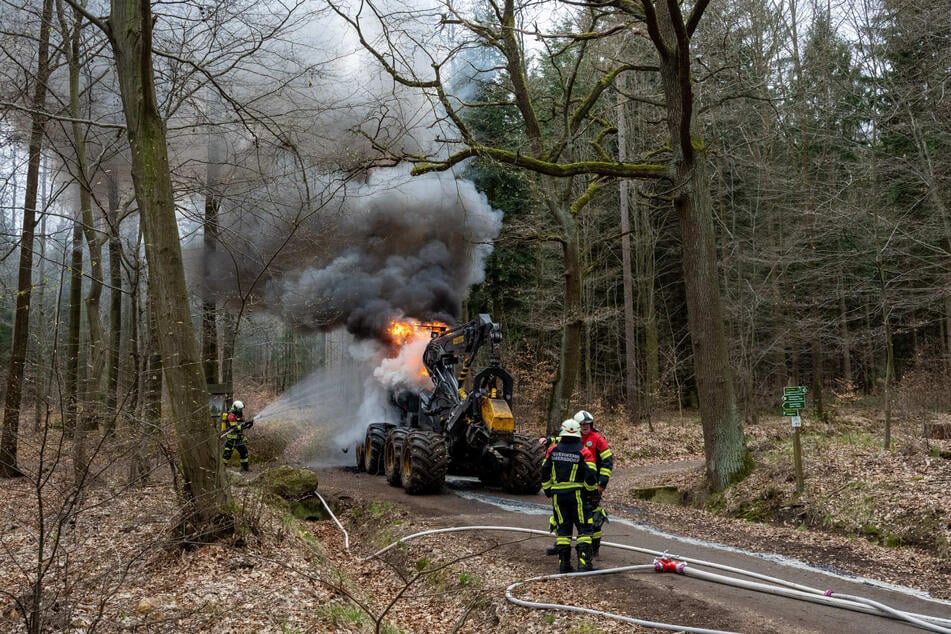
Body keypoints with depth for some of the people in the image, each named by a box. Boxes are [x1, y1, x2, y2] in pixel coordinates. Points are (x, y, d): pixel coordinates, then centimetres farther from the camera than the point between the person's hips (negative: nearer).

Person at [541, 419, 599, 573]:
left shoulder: (553, 450, 3)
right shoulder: (583, 452, -7)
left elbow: (544, 472, 8)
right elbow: (590, 474, -11)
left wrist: (547, 490, 21)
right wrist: (591, 490, 5)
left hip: (557, 495, 3)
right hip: (577, 494, -3)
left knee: (562, 528, 12)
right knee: (584, 528, 4)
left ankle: (563, 563, 12)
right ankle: (584, 562, -5)